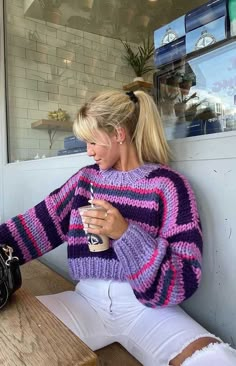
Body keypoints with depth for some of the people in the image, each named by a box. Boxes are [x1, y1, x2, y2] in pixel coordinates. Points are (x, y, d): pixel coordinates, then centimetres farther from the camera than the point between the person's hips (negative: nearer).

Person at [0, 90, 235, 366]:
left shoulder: (167, 185, -9)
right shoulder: (86, 178, 6)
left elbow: (185, 279, -13)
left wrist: (125, 233, -26)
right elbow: (38, 224, 11)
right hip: (88, 299, 3)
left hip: (146, 308, -2)